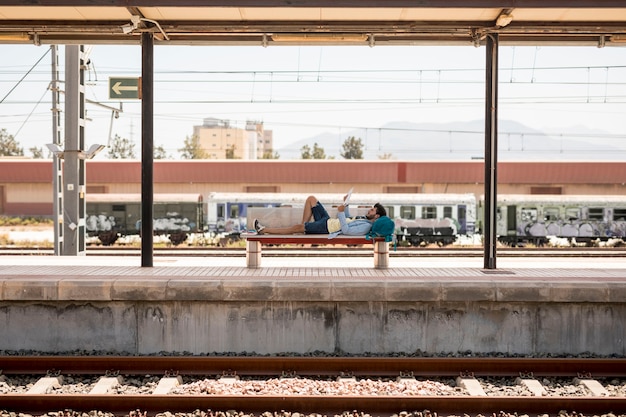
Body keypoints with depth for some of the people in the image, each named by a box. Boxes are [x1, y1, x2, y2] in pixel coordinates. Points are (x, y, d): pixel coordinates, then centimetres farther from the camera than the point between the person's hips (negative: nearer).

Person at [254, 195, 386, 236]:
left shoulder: (366, 226, -19)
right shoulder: (364, 218, 12)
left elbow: (346, 230, -30)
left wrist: (341, 212, -33)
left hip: (327, 228, -10)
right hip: (328, 220, 10)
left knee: (297, 227, -16)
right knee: (311, 198, 9)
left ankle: (263, 230, -8)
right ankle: (304, 226, 11)